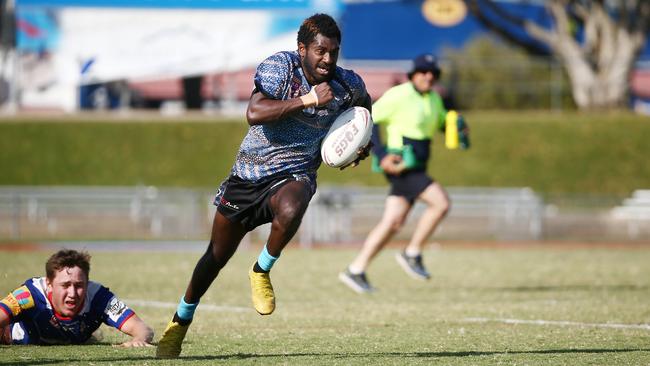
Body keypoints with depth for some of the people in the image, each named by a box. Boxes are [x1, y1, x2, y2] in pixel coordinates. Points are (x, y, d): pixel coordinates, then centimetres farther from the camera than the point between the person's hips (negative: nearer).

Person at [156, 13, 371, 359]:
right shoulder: (279, 66, -17)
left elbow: (363, 105, 20)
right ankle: (180, 323, 34)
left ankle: (262, 271, -8)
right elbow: (254, 113, -33)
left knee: (289, 211, -38)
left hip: (294, 174, 1)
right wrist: (307, 100, -37)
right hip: (249, 172, 0)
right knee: (216, 257, 10)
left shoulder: (348, 85, -7)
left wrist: (363, 142, 2)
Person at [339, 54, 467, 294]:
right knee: (441, 203, -18)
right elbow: (368, 120, -15)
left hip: (416, 167, 9)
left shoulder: (433, 98, 12)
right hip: (399, 166, -9)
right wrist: (381, 155, -23)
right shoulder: (398, 96, -14)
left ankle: (355, 271, 12)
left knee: (393, 223, 7)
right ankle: (412, 254, -5)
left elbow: (442, 121, 29)